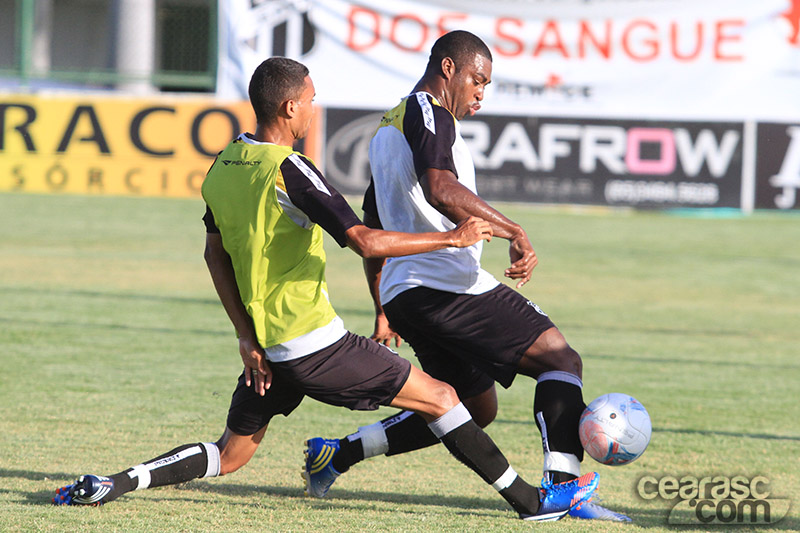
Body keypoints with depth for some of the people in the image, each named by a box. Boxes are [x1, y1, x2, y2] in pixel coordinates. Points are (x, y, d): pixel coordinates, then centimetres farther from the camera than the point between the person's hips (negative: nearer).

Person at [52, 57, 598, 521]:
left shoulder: (223, 167, 8)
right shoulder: (291, 171, -17)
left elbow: (217, 255, 16)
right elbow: (366, 241, -23)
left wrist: (246, 335, 17)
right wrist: (452, 237, -14)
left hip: (266, 347, 7)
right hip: (316, 343, -7)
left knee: (231, 454, 18)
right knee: (441, 397, 1)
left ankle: (116, 482, 0)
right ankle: (530, 500, 3)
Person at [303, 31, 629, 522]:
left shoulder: (388, 130, 25)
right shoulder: (426, 112, -6)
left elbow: (372, 233, 31)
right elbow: (439, 188, -25)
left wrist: (384, 314, 36)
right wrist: (515, 233, -27)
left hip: (403, 295, 10)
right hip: (446, 284, -10)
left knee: (476, 407, 19)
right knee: (560, 357, -10)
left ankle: (337, 453, 19)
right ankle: (564, 487, -25)